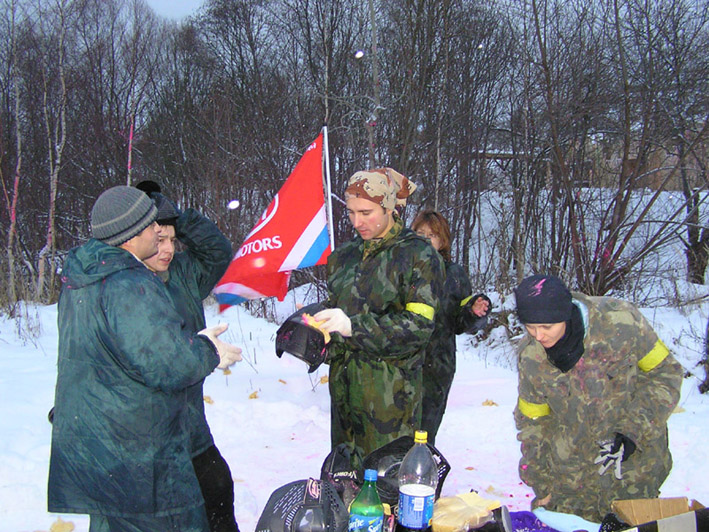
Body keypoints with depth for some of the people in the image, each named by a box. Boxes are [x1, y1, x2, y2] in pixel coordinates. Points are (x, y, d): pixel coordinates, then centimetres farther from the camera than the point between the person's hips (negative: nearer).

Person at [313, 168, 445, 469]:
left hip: (391, 389, -6)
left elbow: (419, 325, -15)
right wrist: (314, 322, -3)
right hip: (343, 383, 6)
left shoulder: (418, 255, -7)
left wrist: (353, 326, -23)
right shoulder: (345, 255, 12)